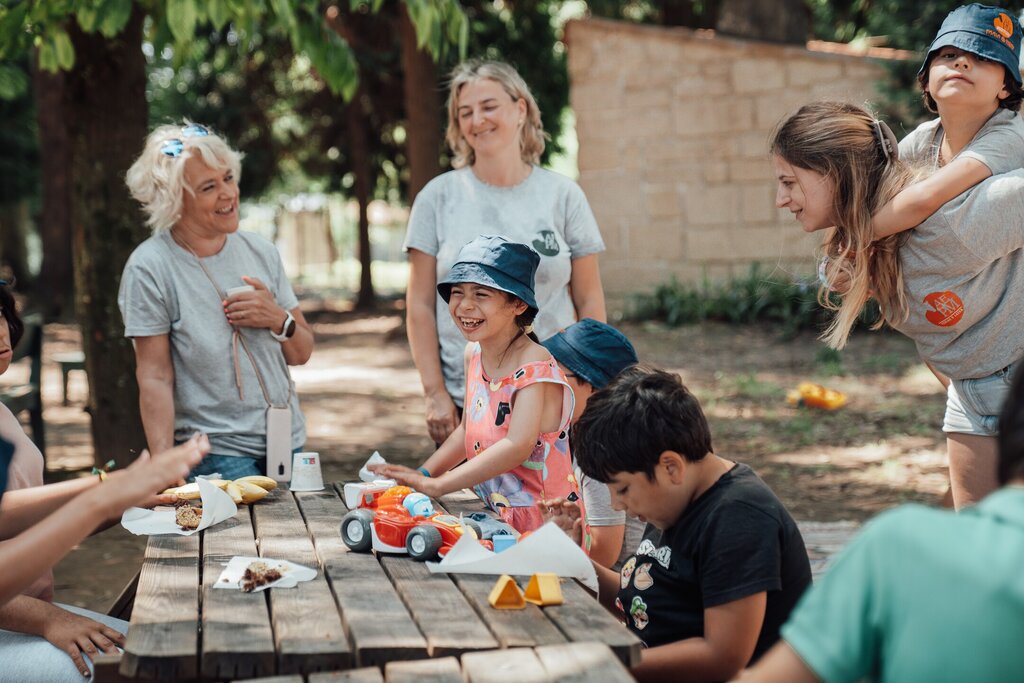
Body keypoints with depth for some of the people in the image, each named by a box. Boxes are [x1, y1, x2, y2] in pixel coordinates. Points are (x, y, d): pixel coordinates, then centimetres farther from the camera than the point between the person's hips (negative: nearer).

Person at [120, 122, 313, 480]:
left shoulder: (261, 252, 7)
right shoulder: (149, 268, -9)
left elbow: (301, 353, 12)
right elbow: (154, 379, -11)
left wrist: (278, 319, -9)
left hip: (288, 446, 5)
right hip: (215, 455, -5)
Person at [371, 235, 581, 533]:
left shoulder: (534, 367, -16)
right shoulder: (474, 354, 9)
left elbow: (518, 446, -30)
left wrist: (436, 485, -32)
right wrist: (421, 474, 7)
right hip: (499, 520, 8)